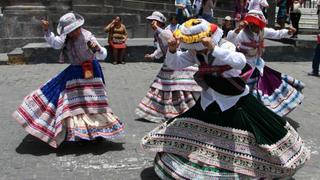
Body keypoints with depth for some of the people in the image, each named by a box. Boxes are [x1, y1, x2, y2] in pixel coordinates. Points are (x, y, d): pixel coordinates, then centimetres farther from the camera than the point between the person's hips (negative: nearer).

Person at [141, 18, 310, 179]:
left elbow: (240, 62, -44)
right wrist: (172, 50, -28)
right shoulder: (195, 53, -8)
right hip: (209, 102, 5)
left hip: (236, 102, -5)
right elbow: (173, 64, -6)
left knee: (266, 131, -3)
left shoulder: (225, 46, -25)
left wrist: (213, 48, -52)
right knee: (182, 130, 11)